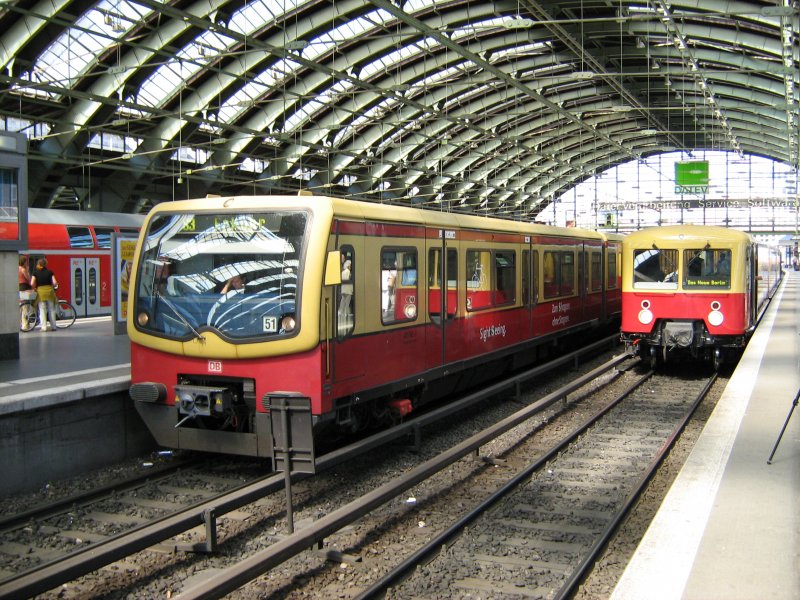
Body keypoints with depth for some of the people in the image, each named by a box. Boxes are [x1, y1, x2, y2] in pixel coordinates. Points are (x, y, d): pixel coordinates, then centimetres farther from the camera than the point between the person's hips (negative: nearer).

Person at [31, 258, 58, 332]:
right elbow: (54, 283, -4)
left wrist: (35, 288, 12)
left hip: (40, 291, -1)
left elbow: (32, 283, -6)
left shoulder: (36, 272, 2)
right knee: (51, 309, 8)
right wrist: (53, 286, 17)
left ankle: (43, 327, -1)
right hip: (49, 290, 1)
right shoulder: (50, 272, 3)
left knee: (42, 310, 2)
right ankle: (53, 326, 9)